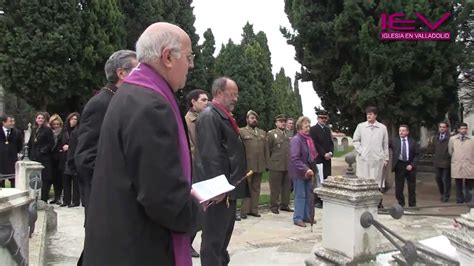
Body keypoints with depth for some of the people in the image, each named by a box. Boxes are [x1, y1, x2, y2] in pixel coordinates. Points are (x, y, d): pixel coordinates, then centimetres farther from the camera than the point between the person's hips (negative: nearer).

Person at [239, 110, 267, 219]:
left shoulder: (263, 132, 18)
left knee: (256, 188, 9)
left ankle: (254, 209, 16)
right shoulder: (241, 131, 1)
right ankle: (244, 211, 5)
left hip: (260, 166, 5)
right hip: (247, 165, -5)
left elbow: (266, 149, 16)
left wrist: (267, 163, 10)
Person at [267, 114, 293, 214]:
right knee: (275, 187, 2)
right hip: (276, 166, -5)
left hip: (288, 166, 5)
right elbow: (267, 150, -1)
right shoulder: (271, 134, -1)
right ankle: (274, 206, 13)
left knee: (286, 186, 10)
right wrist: (269, 163, -1)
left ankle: (284, 205, 22)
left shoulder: (288, 134, 14)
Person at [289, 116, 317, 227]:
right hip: (299, 173, -8)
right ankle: (298, 218, 8)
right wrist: (306, 169, -29)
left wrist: (312, 168, 10)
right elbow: (294, 159, -23)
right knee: (300, 196, -2)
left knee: (309, 195, 12)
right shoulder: (296, 140, -15)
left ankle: (307, 216, 23)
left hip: (308, 171, 8)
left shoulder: (308, 139, 9)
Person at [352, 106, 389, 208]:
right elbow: (355, 140, 9)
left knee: (377, 181, 4)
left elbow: (385, 144, 8)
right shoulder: (361, 126, 3)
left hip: (378, 158, 0)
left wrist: (386, 158, 7)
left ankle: (378, 203, 13)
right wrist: (360, 151, -4)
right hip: (363, 158, 0)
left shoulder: (382, 127, 4)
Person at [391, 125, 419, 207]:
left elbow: (417, 155, 2)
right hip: (399, 166, -1)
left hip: (410, 166, 1)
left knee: (412, 188, 9)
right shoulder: (394, 141, 2)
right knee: (399, 188, 3)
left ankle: (412, 205, 22)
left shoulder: (412, 142, 3)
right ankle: (401, 204, 18)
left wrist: (412, 165, -8)